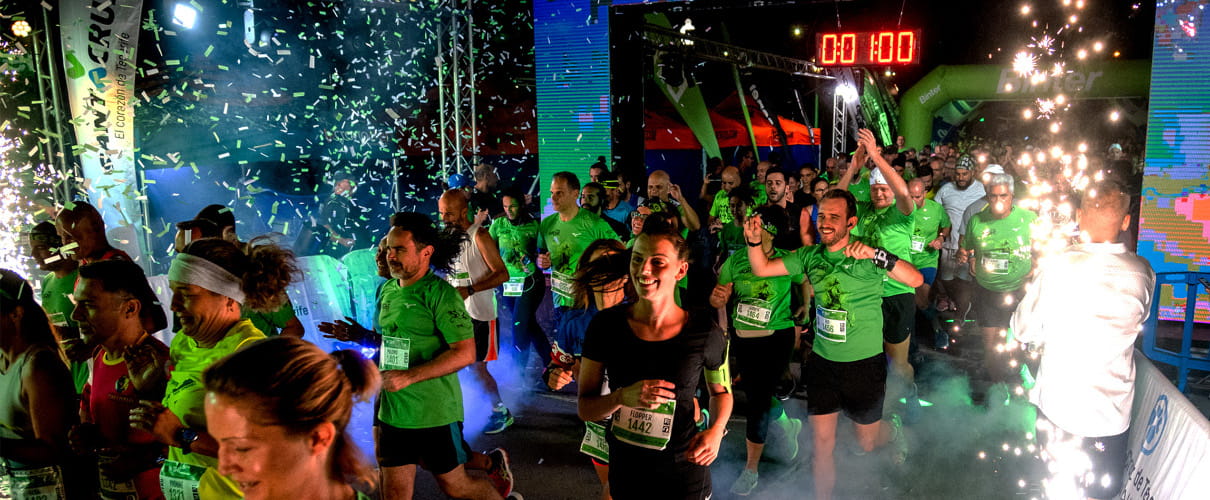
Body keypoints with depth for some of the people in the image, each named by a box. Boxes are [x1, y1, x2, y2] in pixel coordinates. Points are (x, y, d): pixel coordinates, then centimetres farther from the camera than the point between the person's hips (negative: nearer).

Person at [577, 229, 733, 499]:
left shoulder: (705, 333, -13)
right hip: (625, 470, 2)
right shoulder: (605, 325, -11)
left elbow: (721, 391, 6)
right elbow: (585, 408, -7)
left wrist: (716, 431, -13)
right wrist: (623, 397, -27)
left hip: (684, 472, -1)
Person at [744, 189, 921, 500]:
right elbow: (762, 269, 2)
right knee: (822, 443, 6)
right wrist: (754, 240, -16)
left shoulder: (867, 257, -15)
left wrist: (877, 255, -40)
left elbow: (915, 280, -27)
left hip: (864, 364, -3)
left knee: (866, 443, 16)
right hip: (822, 361, 3)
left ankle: (893, 430, 50)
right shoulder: (811, 255, -1)